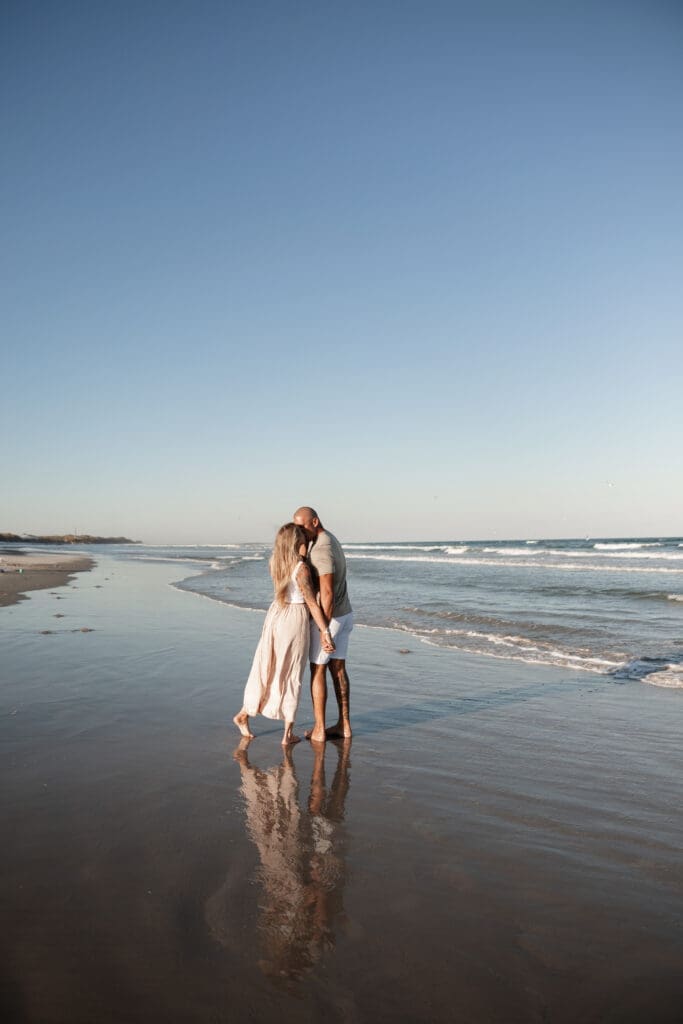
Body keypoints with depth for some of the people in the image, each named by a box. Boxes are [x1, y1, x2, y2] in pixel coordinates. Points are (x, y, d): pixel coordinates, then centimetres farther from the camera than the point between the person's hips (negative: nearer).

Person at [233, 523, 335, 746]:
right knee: (292, 675, 5)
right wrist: (325, 632, -11)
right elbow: (312, 603, -16)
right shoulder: (302, 569, -19)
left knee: (266, 668, 19)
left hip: (276, 616, 6)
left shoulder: (275, 563, 2)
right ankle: (288, 733, 13)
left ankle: (244, 715, 30)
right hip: (295, 619, -6)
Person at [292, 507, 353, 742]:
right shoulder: (330, 541, 9)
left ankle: (319, 729, 9)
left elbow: (327, 593, -31)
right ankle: (344, 725, 17)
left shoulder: (321, 550, -26)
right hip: (343, 614, 9)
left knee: (317, 671, 4)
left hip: (328, 617, -9)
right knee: (338, 669, 13)